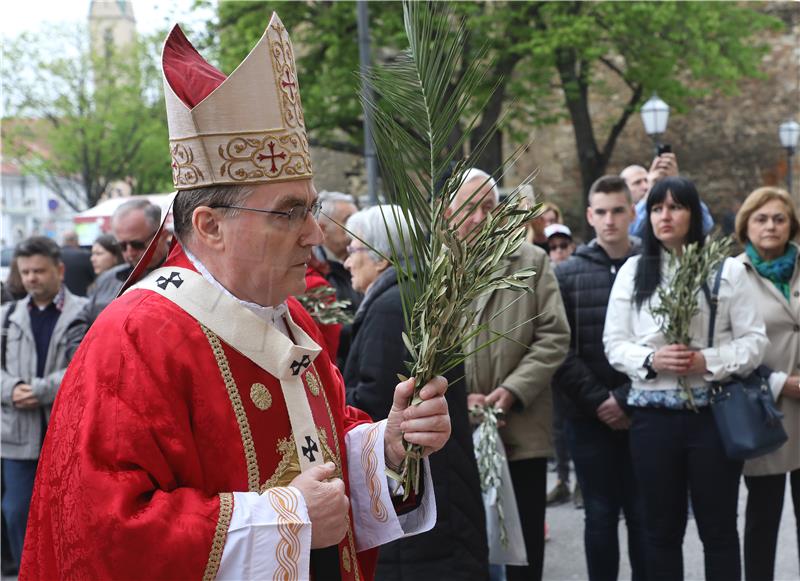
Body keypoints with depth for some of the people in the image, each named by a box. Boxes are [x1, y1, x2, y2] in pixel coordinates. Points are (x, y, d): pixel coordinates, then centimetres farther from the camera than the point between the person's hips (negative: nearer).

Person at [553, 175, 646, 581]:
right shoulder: (567, 273, 6)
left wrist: (626, 399, -12)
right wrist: (596, 400, -10)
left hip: (642, 414, -1)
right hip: (589, 417, 1)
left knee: (643, 515, 5)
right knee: (600, 515, 7)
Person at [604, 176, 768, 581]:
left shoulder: (727, 271, 2)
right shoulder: (632, 272, 8)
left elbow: (754, 340, 0)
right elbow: (614, 343, 5)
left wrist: (709, 361, -16)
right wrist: (651, 360, -14)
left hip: (714, 413, -2)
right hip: (653, 416, 2)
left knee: (718, 529, 6)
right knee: (662, 529, 11)